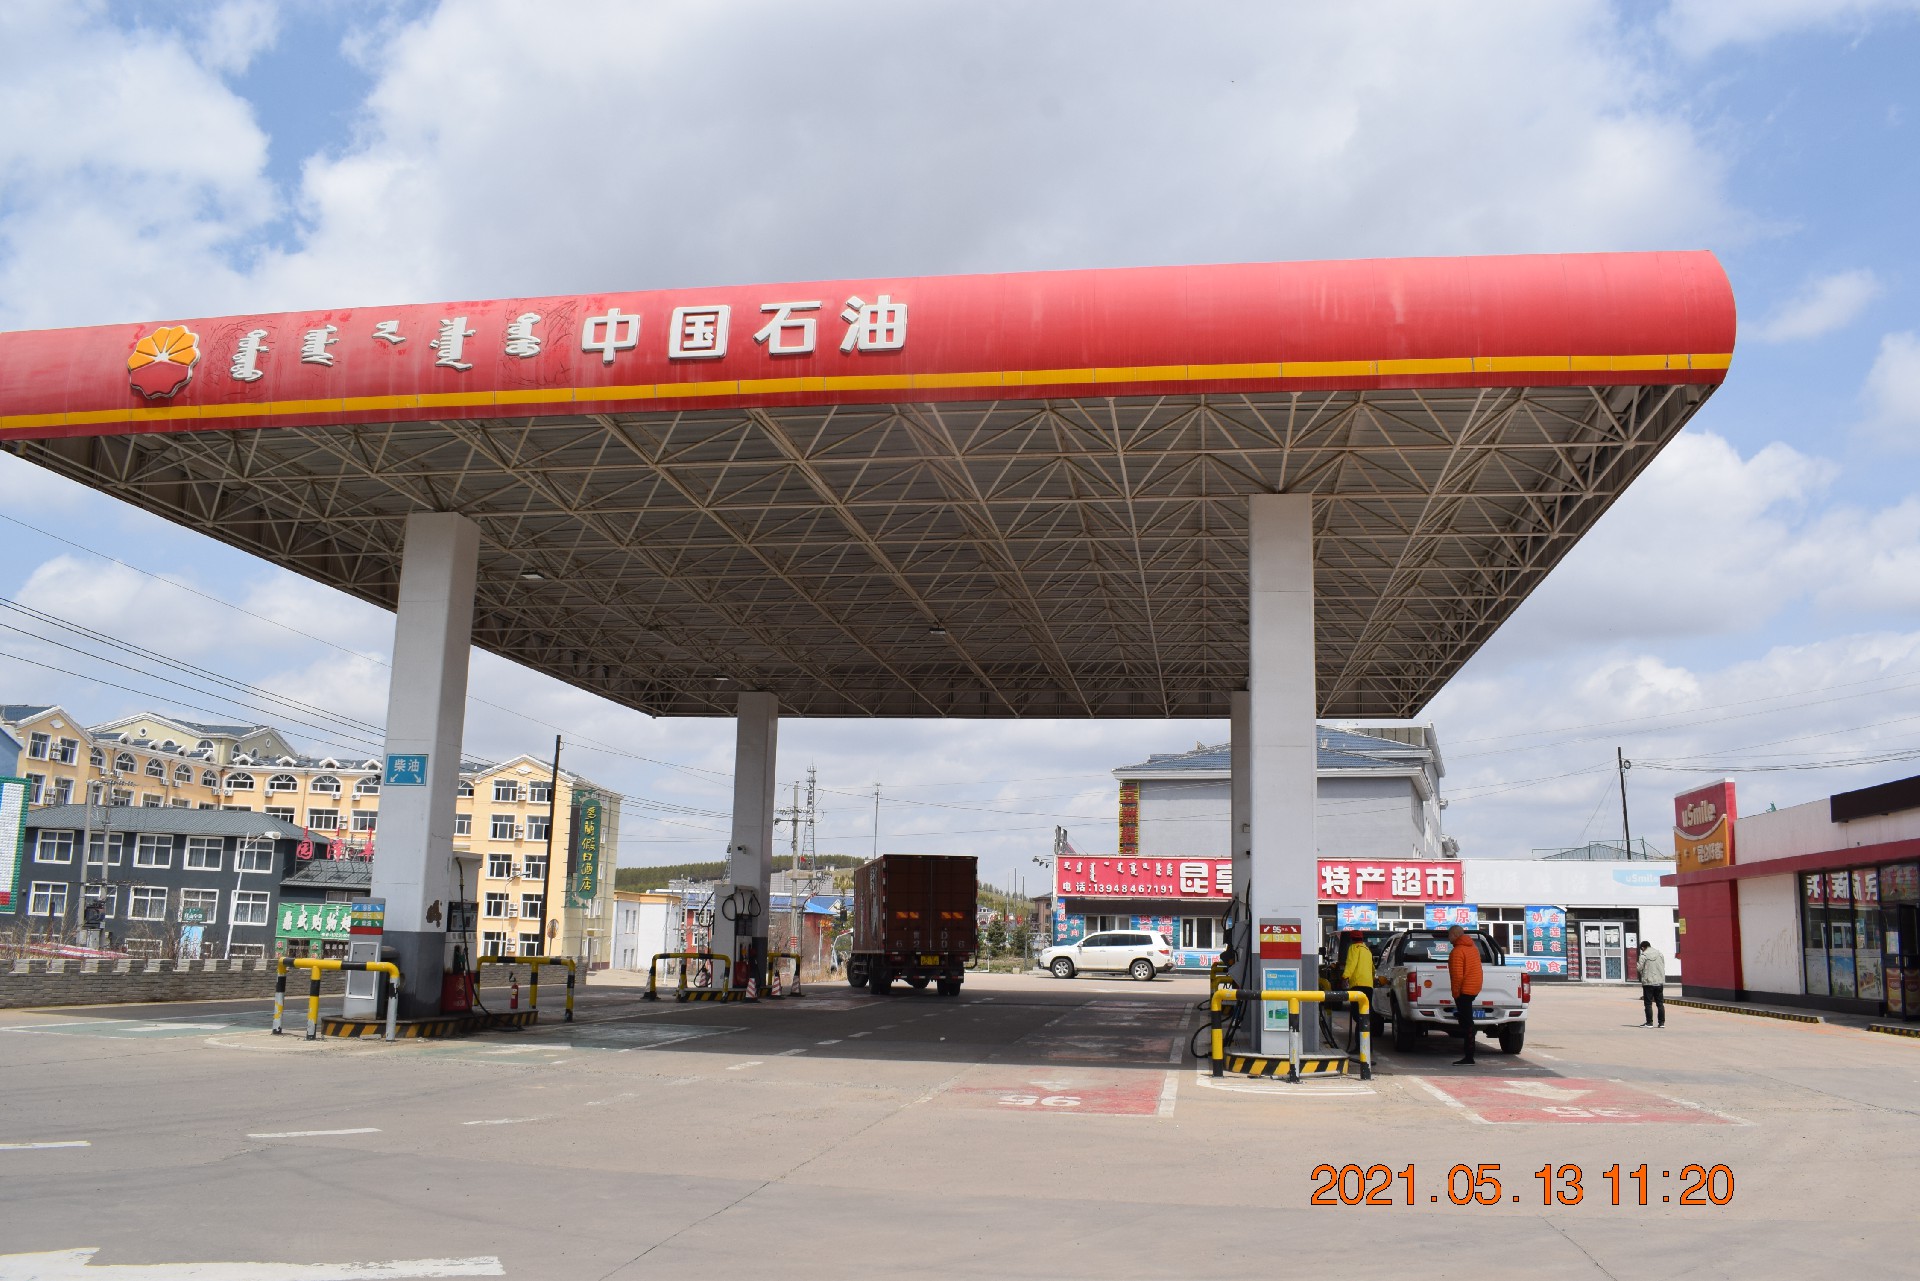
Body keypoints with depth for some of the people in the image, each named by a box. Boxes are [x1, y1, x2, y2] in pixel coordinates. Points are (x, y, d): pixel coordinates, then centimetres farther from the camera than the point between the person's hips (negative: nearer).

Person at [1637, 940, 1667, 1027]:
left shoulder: (1644, 955, -9)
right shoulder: (1659, 953, 8)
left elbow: (1640, 968, -9)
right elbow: (1663, 967, 12)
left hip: (1648, 982, -5)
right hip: (1660, 981, 5)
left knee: (1648, 1004, 1)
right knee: (1660, 1003, 11)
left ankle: (1649, 1022, 1)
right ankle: (1662, 1022, 11)